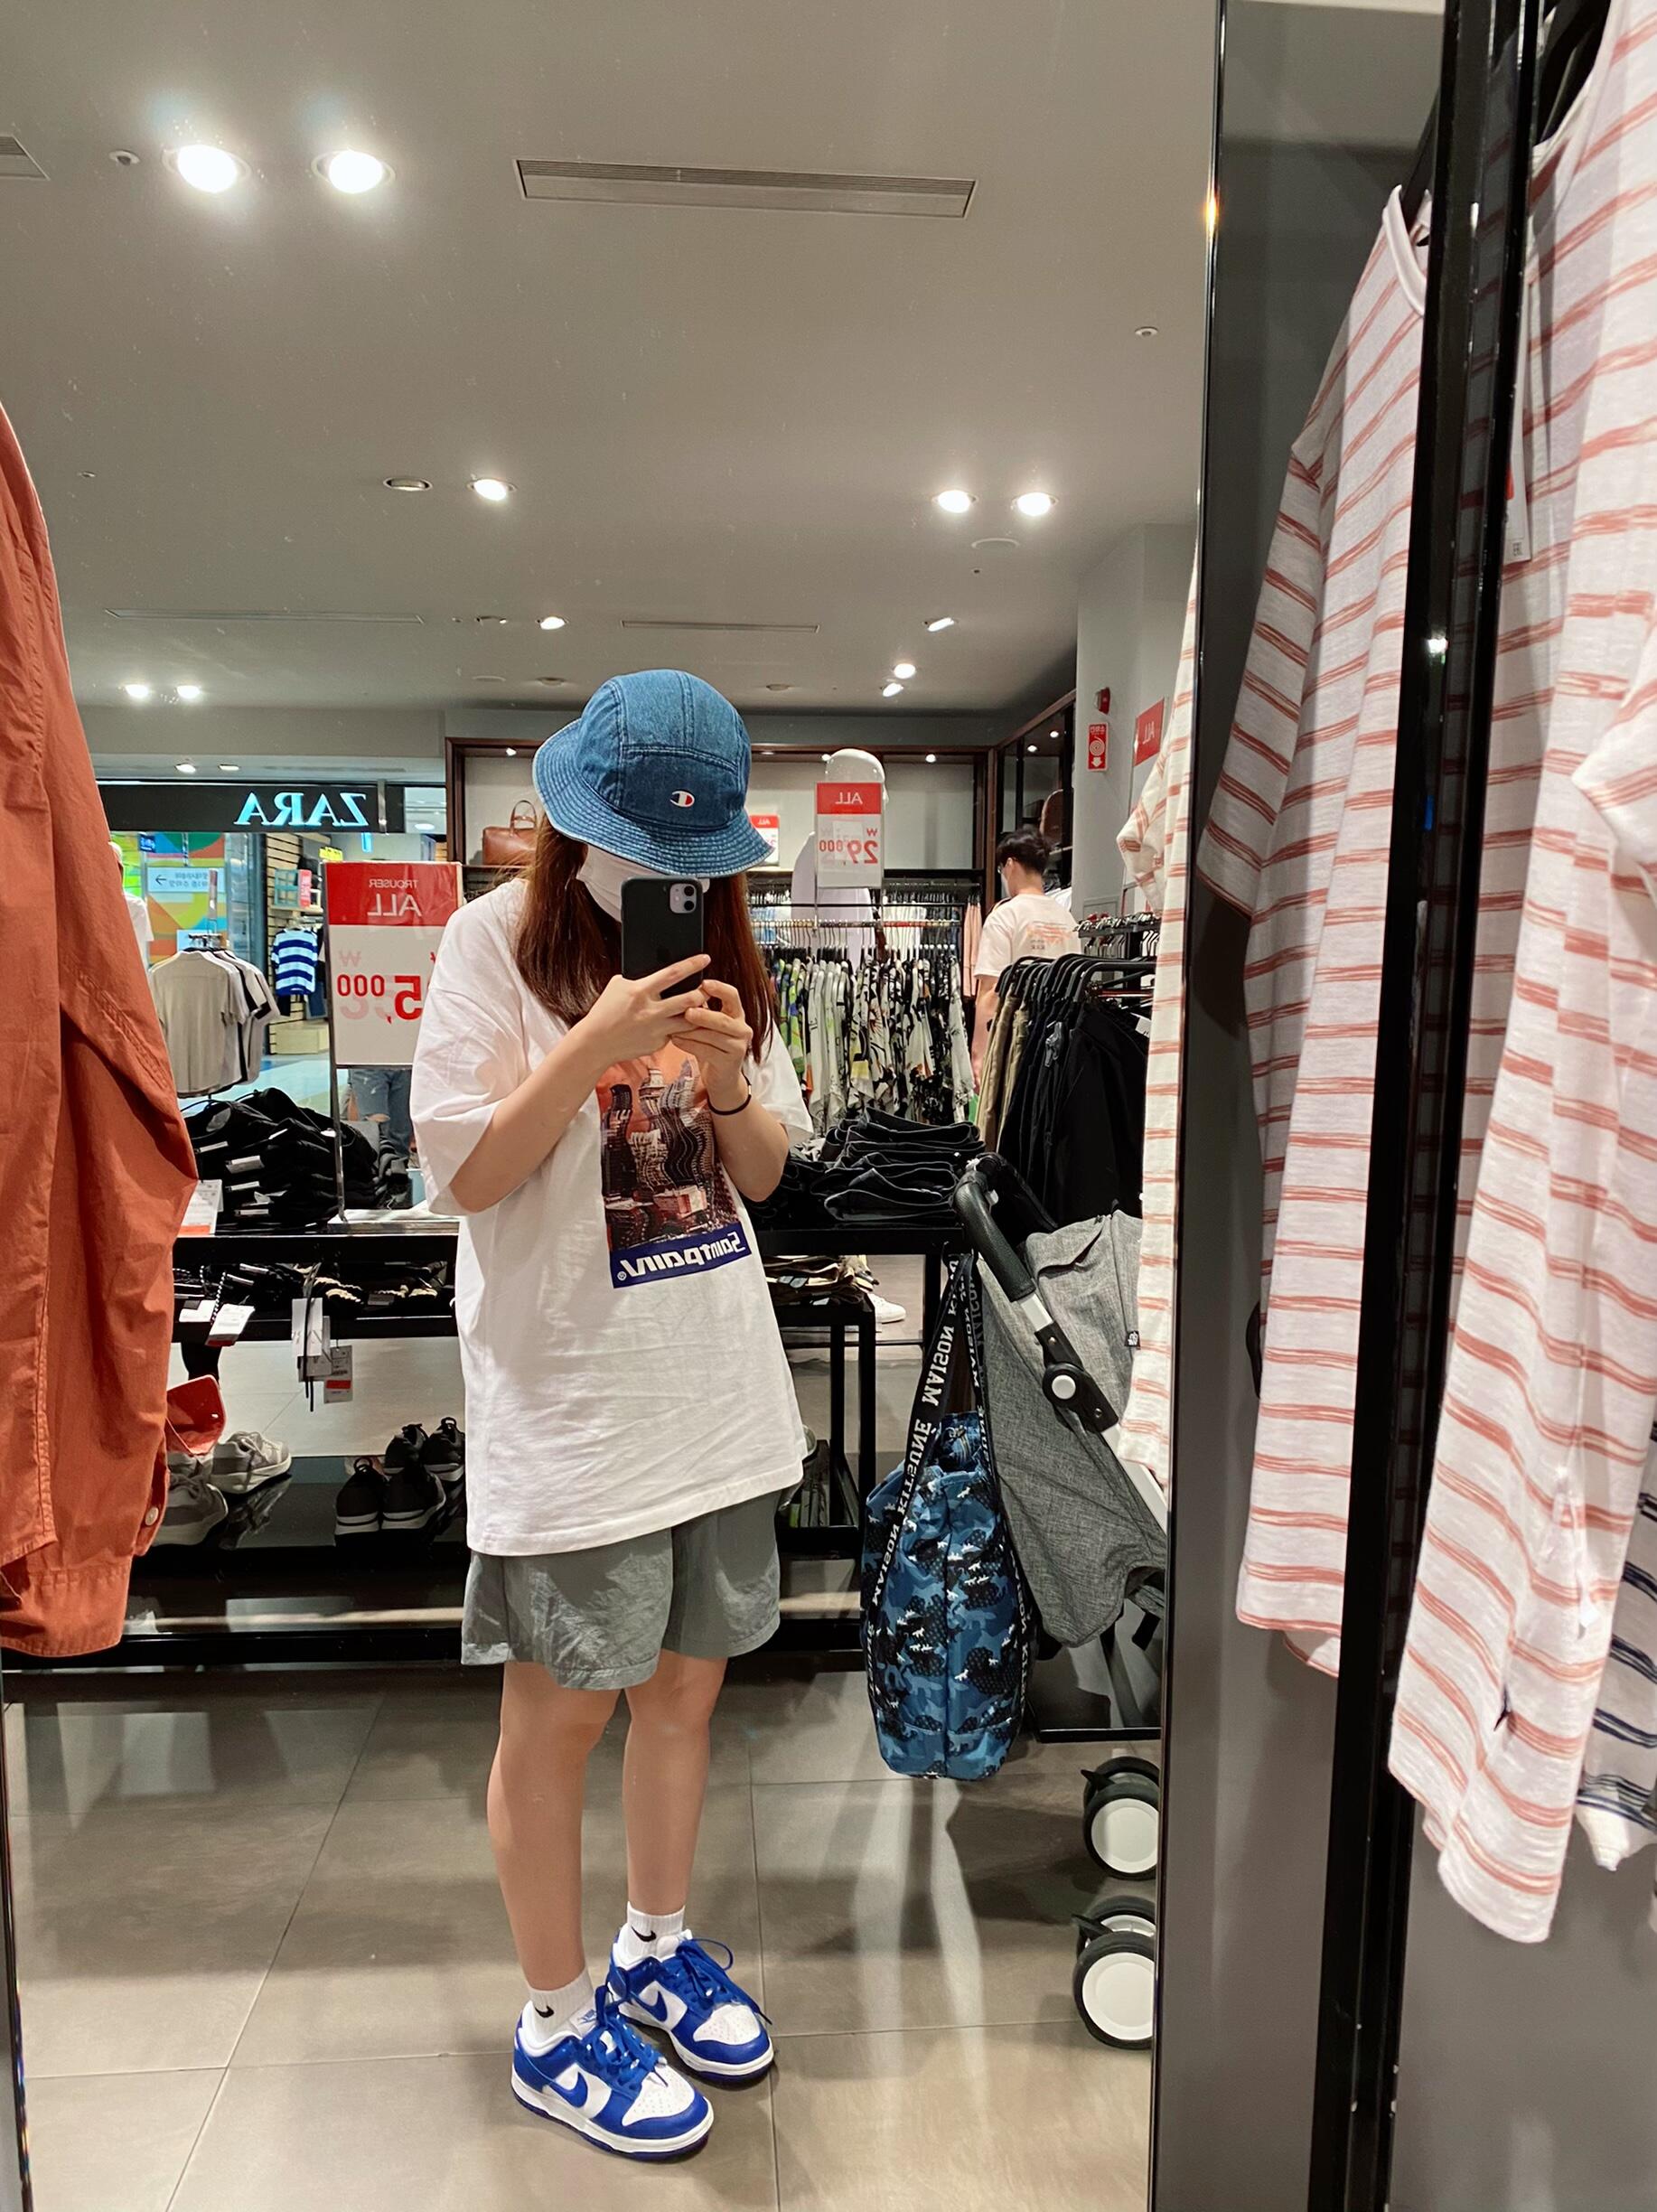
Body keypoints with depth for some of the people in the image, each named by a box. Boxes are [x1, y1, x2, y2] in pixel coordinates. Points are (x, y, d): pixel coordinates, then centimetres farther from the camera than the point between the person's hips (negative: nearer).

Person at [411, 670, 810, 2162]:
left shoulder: (715, 942, 9)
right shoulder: (500, 940, -7)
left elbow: (763, 1172, 11)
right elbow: (465, 1173, -9)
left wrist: (729, 1076, -10)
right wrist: (596, 1049, -21)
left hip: (717, 1381, 5)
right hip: (572, 1395, -5)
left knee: (687, 1681, 17)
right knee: (561, 1709, 9)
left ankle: (658, 1943, 40)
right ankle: (557, 2021, 30)